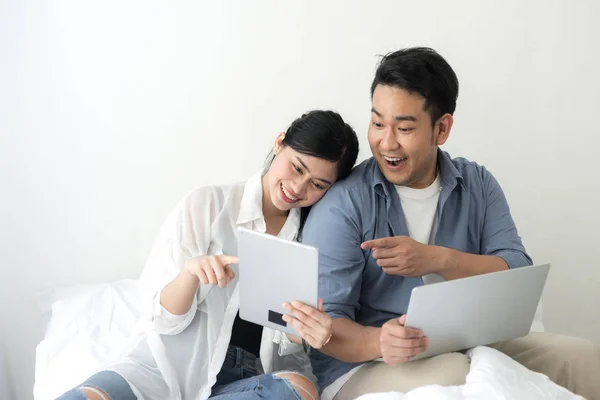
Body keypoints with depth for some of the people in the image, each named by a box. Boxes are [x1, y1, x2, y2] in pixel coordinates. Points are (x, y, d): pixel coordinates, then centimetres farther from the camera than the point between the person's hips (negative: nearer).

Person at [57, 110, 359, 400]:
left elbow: (287, 341, 2)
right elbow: (165, 318, -3)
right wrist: (190, 272, -25)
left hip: (253, 376, 4)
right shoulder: (207, 205, -1)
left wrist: (305, 332, -22)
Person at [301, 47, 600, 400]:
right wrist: (377, 341, -36)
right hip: (362, 367, -4)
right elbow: (325, 321, -14)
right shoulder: (342, 205, -10)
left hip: (467, 352, 5)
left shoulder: (478, 186, 5)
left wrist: (438, 260, -24)